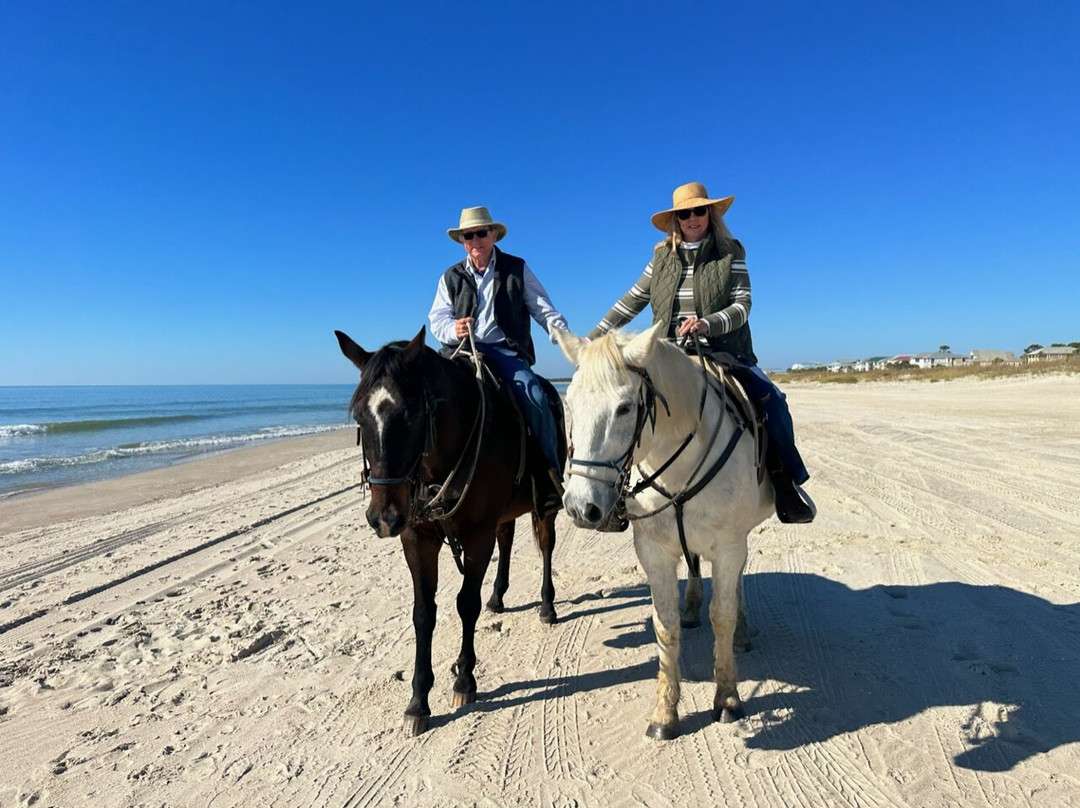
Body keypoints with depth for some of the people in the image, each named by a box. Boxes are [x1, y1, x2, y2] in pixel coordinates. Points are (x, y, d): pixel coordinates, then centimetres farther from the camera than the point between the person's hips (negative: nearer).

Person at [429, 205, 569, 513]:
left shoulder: (517, 269, 13)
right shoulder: (451, 277, 18)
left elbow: (544, 311, 8)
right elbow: (437, 317, 6)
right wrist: (453, 330, -19)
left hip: (506, 351, -2)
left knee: (535, 398, -27)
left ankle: (551, 480, -18)